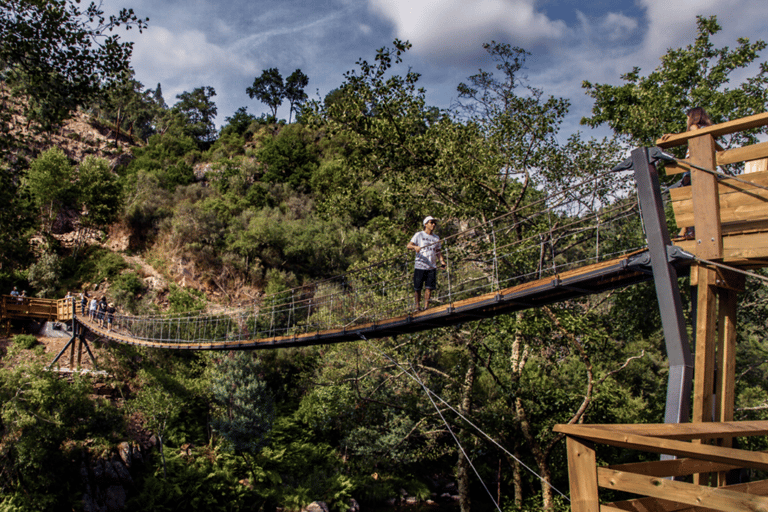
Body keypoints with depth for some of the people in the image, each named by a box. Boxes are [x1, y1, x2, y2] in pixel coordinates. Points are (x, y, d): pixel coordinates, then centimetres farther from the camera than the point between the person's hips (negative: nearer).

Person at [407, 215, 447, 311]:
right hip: (419, 266, -3)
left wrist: (442, 260, 2)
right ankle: (418, 306, 14)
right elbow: (408, 245, -3)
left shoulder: (436, 238, 16)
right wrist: (415, 247, -25)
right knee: (418, 288, 0)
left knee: (429, 287, -4)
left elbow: (438, 251, 20)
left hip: (432, 267, 3)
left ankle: (426, 306, 3)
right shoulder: (419, 235, 3)